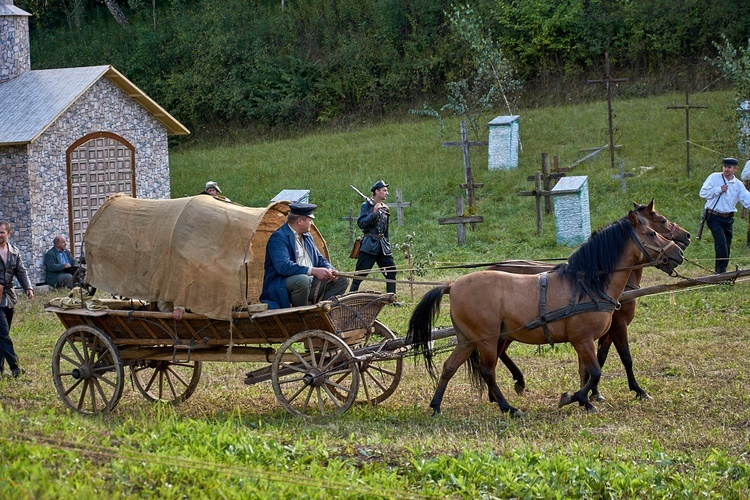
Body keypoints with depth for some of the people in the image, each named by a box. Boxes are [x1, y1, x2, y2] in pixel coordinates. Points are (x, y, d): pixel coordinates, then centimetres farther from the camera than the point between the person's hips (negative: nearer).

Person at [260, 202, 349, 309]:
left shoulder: (307, 236, 17)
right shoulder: (278, 237, -13)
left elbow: (320, 259, 22)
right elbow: (283, 266, -26)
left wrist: (330, 270, -2)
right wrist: (313, 271, -31)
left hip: (310, 284, 9)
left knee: (342, 280, 1)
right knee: (302, 280, -40)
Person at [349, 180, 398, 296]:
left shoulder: (385, 208, 15)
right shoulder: (366, 206, -4)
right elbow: (361, 223, -17)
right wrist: (374, 213, -23)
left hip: (383, 245, 6)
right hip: (369, 245, -6)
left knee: (391, 272, 2)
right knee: (360, 273, -7)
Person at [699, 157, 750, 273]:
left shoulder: (738, 184, 9)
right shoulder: (714, 178, -1)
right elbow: (703, 193, -6)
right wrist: (719, 190, -11)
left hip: (728, 219, 5)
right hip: (714, 217, -5)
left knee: (727, 246, 9)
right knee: (721, 243, -18)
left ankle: (719, 269, 24)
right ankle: (722, 271, -14)